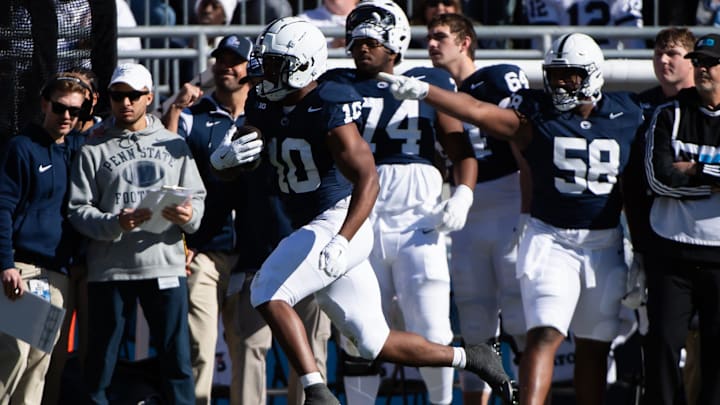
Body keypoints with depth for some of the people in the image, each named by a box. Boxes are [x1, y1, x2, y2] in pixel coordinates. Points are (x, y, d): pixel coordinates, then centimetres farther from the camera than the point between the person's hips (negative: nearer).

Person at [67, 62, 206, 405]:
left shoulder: (173, 145, 13)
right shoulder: (94, 150, 5)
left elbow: (197, 195, 11)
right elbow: (78, 210, -1)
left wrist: (189, 216, -12)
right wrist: (114, 223, -19)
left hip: (165, 264, 2)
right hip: (110, 269, -2)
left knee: (177, 360, 1)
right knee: (100, 363, 2)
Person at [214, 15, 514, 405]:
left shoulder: (329, 111, -17)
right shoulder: (264, 107, 7)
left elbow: (367, 180, -24)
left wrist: (342, 241, -36)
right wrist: (227, 158, -11)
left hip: (338, 223, -8)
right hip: (311, 229, 8)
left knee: (268, 293, -20)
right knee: (375, 342, 9)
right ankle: (467, 357, 23)